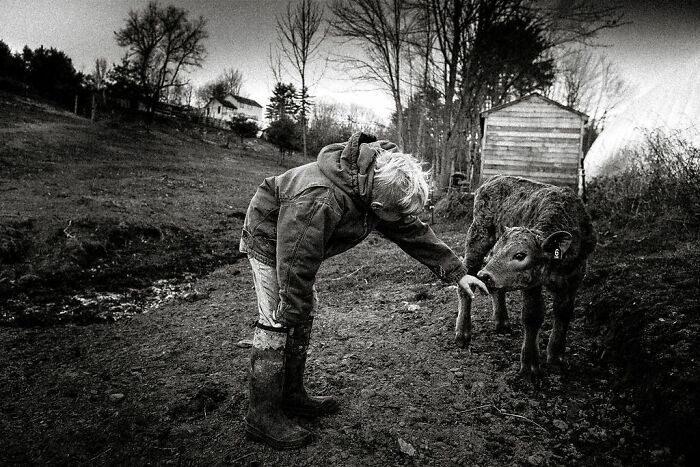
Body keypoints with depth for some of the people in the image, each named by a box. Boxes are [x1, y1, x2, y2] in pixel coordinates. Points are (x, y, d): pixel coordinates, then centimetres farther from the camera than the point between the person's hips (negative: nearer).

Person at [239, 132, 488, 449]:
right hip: (270, 240, -8)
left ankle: (291, 394, 25)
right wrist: (293, 315, -23)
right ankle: (262, 416, 0)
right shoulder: (320, 202, -42)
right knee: (279, 321, -11)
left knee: (304, 313, 11)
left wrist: (456, 272, -6)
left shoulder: (376, 184, -15)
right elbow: (296, 265, -34)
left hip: (302, 243, 9)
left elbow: (413, 231, -6)